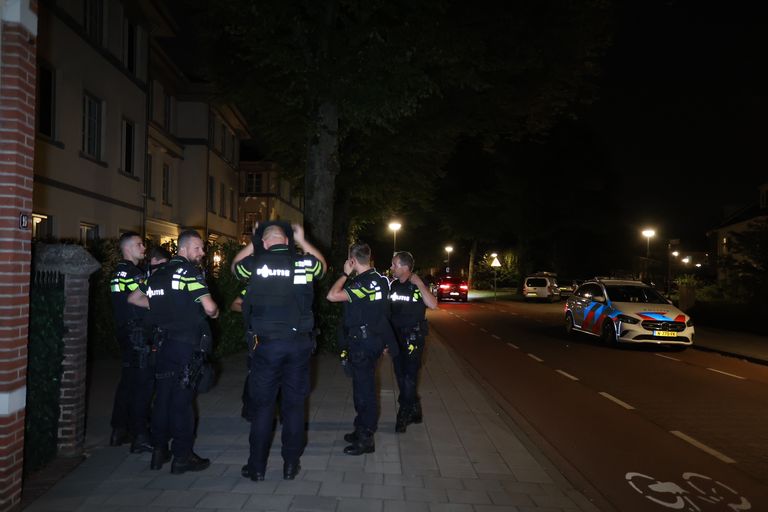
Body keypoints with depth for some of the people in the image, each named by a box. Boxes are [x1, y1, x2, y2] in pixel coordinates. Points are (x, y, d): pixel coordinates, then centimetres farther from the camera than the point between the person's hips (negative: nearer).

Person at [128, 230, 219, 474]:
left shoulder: (158, 273, 13)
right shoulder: (190, 272, -10)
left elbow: (133, 298, 23)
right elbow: (209, 308, -18)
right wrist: (215, 311, 4)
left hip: (164, 342, 7)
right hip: (187, 343, -7)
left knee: (163, 396, 13)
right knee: (183, 399, -2)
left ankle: (159, 451, 21)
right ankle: (182, 456, 4)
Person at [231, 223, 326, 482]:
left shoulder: (256, 263, -5)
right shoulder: (305, 262, 0)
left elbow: (235, 266, 18)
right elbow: (322, 265, 24)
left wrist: (252, 244, 21)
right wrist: (303, 241, 24)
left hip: (266, 344, -1)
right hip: (299, 343, 2)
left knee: (262, 404, 8)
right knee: (294, 404, 10)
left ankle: (257, 467, 16)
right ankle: (291, 465, 17)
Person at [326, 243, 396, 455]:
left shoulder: (364, 283, -22)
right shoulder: (379, 279, 7)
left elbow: (332, 295, -26)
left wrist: (345, 274, -15)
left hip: (362, 341, -10)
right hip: (374, 339, 10)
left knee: (364, 388, -2)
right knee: (364, 386, 18)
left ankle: (365, 439, 7)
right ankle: (362, 431, 30)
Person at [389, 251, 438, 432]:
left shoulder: (418, 286, -7)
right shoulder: (393, 286, 7)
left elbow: (433, 305, -24)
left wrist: (419, 283, -23)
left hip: (413, 337, -6)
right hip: (396, 337, 6)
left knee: (409, 377, -6)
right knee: (401, 376, 10)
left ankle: (404, 414, 7)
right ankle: (414, 410, 24)